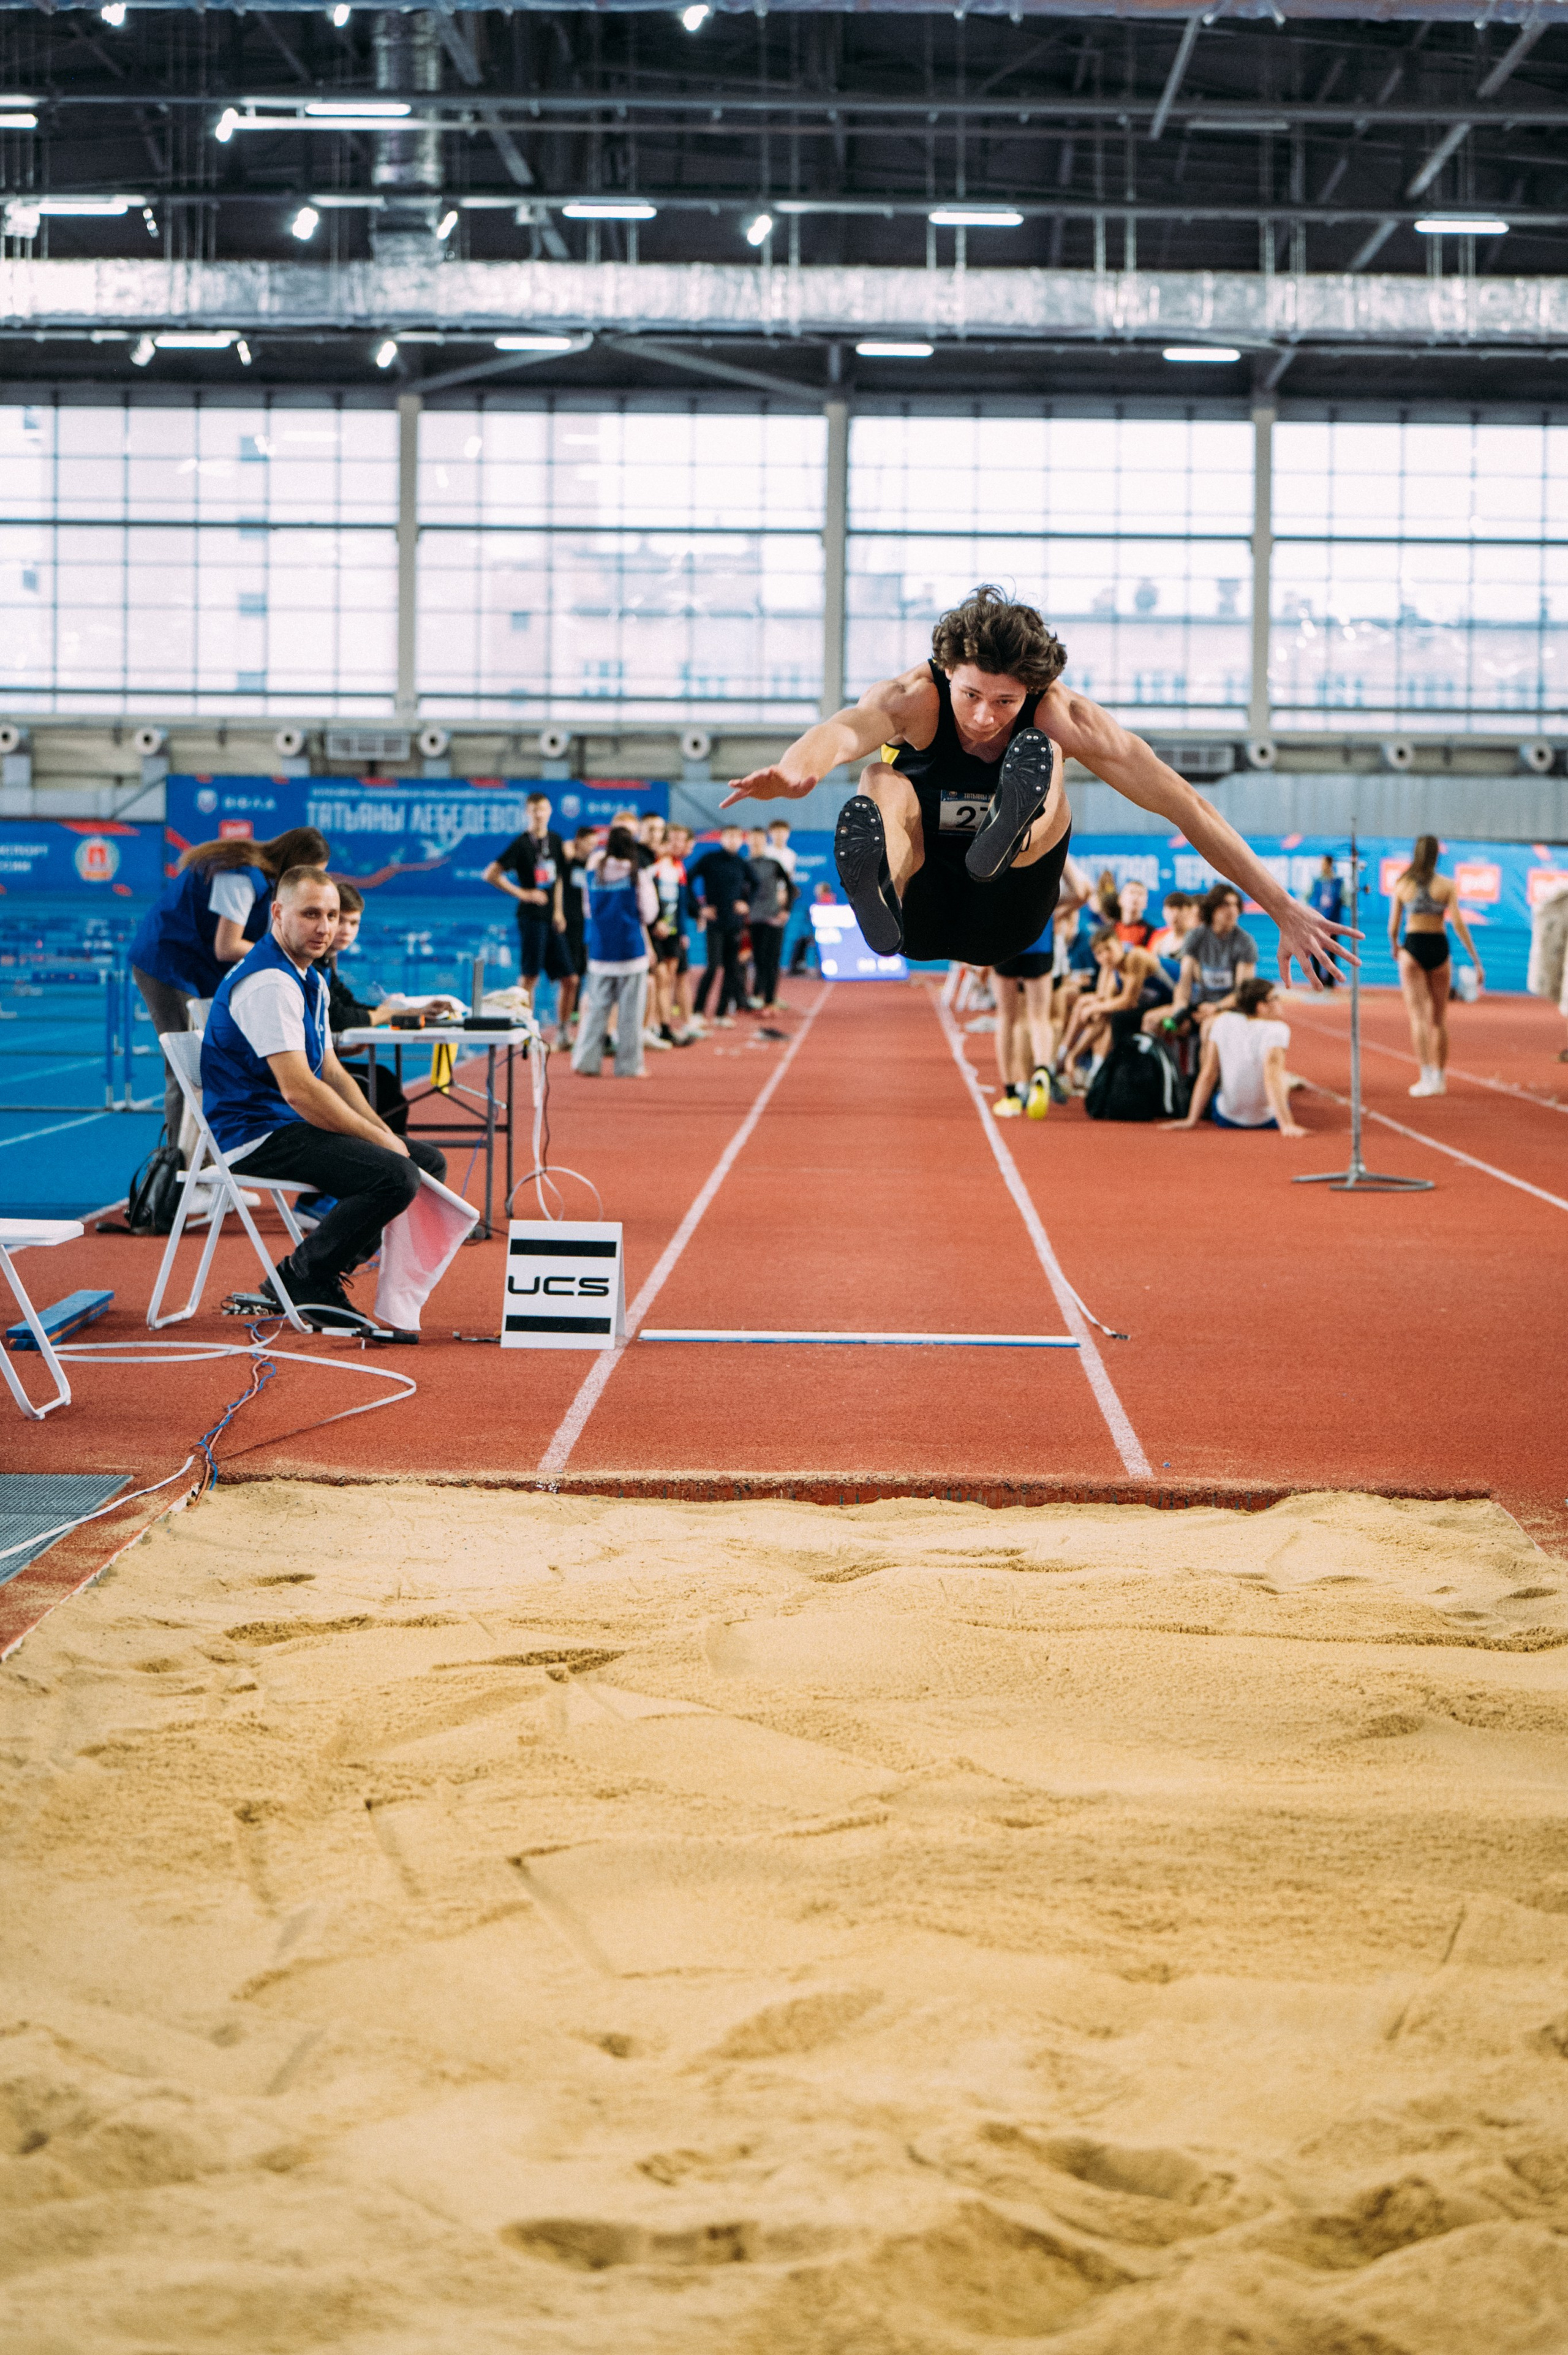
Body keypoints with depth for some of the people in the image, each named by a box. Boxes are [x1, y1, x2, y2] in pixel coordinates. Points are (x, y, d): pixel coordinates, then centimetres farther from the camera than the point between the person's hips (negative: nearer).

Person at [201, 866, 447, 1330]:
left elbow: (331, 1073, 19)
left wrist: (385, 1133, 4)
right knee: (395, 1176, -27)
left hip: (294, 1127, 11)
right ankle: (300, 1276, -9)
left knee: (429, 1161, 9)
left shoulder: (309, 979, 16)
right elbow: (298, 1089, -25)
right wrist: (380, 1140, -17)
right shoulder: (269, 982, -19)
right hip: (257, 1136, -11)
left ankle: (319, 1274, 9)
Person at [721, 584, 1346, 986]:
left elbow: (1182, 805, -15)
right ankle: (877, 899, -66)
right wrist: (796, 771, -69)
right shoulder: (914, 699, -20)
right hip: (922, 922, -1)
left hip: (1005, 924, 1)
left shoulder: (1061, 716, -15)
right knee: (885, 781, -33)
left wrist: (1283, 908, -19)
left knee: (1043, 756, -24)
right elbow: (845, 730, -43)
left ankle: (1009, 831, -60)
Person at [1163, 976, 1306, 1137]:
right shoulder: (1277, 1030, -18)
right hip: (1267, 1120, -2)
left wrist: (1192, 1120, -5)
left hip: (1226, 1119, 2)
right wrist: (1287, 1125, -34)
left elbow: (1207, 1074, -7)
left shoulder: (1222, 1022, -6)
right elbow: (1272, 1078, -29)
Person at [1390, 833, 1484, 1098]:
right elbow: (1459, 925, -8)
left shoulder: (1403, 885, -1)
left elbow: (1393, 927, 3)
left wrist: (1394, 947, 25)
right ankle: (1441, 1078, 20)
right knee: (1439, 1018, 14)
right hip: (1439, 948, 1)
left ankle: (1428, 1076, -19)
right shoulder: (1446, 885, -2)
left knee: (1419, 1016, -5)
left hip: (1412, 948, -1)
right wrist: (1477, 961, -7)